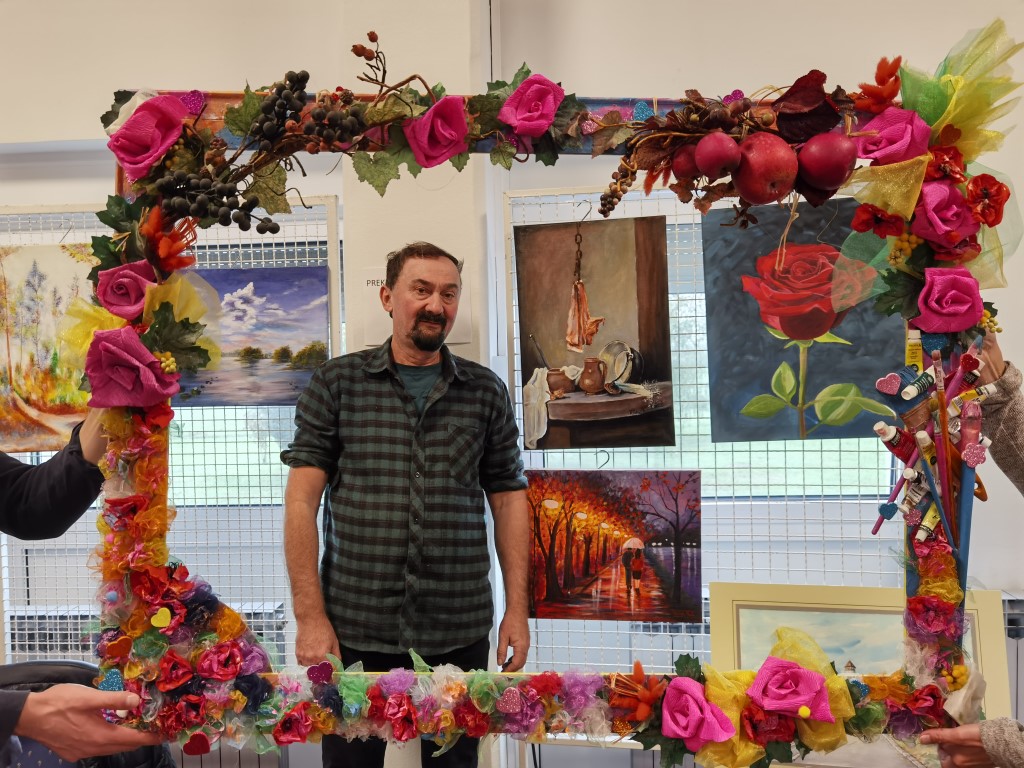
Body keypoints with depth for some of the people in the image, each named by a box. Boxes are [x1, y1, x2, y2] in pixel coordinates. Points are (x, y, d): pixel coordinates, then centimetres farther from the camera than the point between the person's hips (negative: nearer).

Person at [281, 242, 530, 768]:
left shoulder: (486, 392, 5)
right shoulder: (335, 383, 0)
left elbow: (508, 499, 8)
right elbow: (302, 500, -3)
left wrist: (517, 608, 2)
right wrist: (310, 616, -9)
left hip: (460, 632, 1)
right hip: (354, 629, -1)